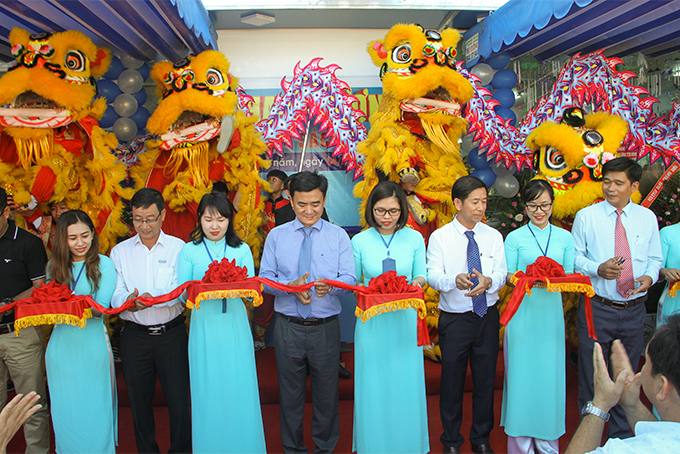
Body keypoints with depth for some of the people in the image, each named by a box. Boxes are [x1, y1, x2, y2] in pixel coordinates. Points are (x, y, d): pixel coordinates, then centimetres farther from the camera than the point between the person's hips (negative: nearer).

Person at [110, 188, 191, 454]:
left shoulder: (178, 248, 0)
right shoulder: (120, 252, 6)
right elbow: (115, 294, -3)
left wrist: (153, 298, -31)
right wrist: (129, 300, -26)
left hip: (171, 334, -2)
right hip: (134, 336, 2)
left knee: (179, 400, 3)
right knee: (139, 402, 13)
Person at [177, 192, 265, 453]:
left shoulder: (242, 249, 7)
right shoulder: (189, 251, 5)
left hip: (235, 326, 1)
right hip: (204, 326, 0)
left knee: (239, 389, 4)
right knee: (208, 390, 6)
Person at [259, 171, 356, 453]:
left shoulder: (338, 236, 3)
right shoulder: (276, 236, 5)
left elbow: (349, 278, -4)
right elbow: (265, 278, 2)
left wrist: (330, 286, -26)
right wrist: (290, 287, -18)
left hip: (326, 327, 0)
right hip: (287, 327, 1)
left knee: (326, 392, 11)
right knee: (290, 392, 12)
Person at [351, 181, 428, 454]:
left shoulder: (414, 238, 2)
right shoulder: (359, 241, 0)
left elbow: (421, 275, 8)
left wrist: (418, 282, -14)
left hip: (404, 320, 1)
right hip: (372, 321, 0)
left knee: (406, 382, 9)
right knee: (373, 385, 7)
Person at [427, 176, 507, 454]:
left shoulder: (493, 236, 4)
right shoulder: (439, 237, -5)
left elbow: (502, 274, -5)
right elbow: (433, 275, -15)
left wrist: (488, 281, -29)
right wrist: (455, 280, -37)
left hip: (488, 316, 3)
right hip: (454, 319, -3)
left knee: (486, 379, 13)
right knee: (452, 381, 8)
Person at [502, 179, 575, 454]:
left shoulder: (564, 238, 8)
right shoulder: (515, 238, 1)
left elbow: (570, 275, 9)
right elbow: (508, 276, 1)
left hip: (551, 312, 2)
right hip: (523, 312, -2)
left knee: (550, 373, 6)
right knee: (522, 372, 3)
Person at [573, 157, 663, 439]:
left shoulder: (647, 217, 6)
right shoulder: (586, 216, -2)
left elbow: (655, 258, 10)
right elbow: (574, 257, 0)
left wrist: (650, 276, -11)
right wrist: (598, 269, -19)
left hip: (634, 311, 3)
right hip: (597, 309, -2)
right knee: (591, 377, 7)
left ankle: (622, 436, 34)